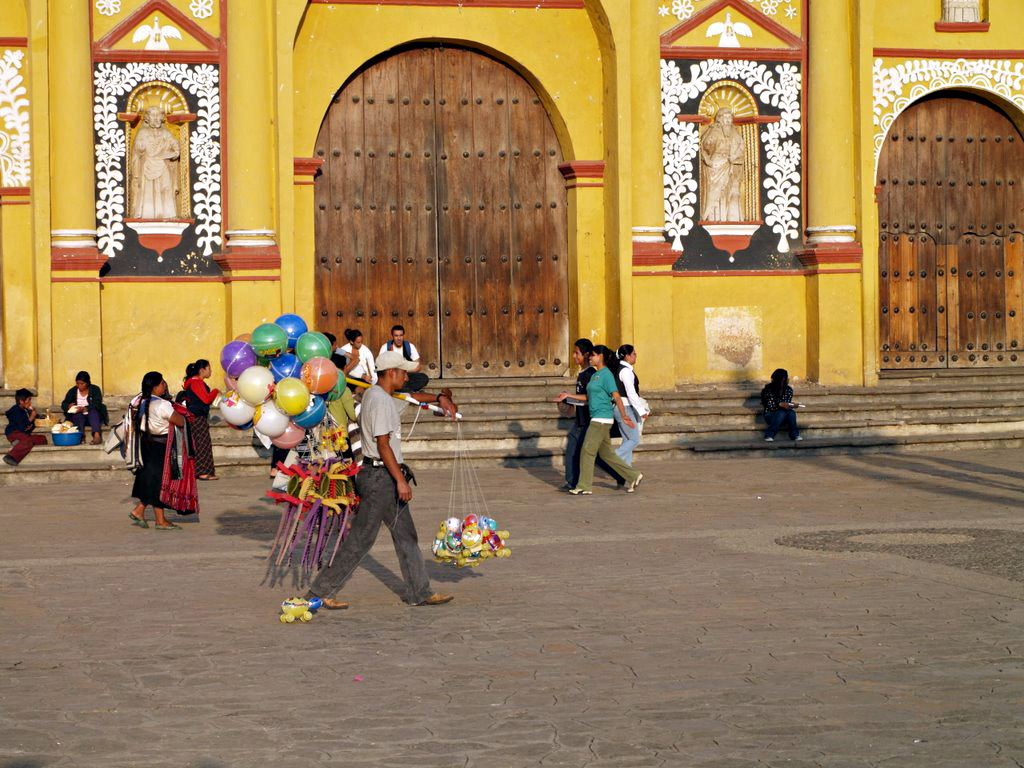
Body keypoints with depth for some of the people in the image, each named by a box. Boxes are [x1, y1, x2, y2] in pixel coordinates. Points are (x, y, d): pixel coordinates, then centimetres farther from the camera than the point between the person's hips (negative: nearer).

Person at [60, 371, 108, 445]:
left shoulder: (95, 389, -1)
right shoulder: (72, 391, 6)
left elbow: (98, 405, -14)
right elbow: (63, 405, 4)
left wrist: (85, 409, -28)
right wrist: (69, 406, -21)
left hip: (94, 416, -2)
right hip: (77, 417, 2)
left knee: (93, 411, -34)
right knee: (78, 415, -31)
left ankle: (97, 435, -52)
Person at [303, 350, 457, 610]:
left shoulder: (375, 394, 13)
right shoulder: (380, 401, -18)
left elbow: (408, 396, 33)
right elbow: (383, 445, -22)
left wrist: (438, 398, 23)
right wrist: (400, 480, -23)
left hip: (385, 476, 11)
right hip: (380, 476, -11)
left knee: (406, 535, 13)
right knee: (360, 539, -5)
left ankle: (420, 593, 19)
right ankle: (320, 592, 1)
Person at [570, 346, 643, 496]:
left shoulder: (606, 375, -12)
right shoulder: (595, 375, 16)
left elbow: (616, 397, -14)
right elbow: (590, 397, 21)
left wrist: (624, 416, -15)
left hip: (602, 418, -9)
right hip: (596, 418, 9)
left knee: (587, 451, -6)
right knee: (606, 453, 12)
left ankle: (584, 487, -1)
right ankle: (633, 476, 18)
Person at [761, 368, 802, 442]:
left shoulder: (788, 390, 0)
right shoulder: (769, 390, -13)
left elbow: (787, 404, -4)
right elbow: (770, 406, -19)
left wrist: (792, 405, -27)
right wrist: (780, 404, -36)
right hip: (771, 415, -4)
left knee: (791, 412, -28)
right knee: (781, 413, -35)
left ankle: (795, 435, -26)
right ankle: (769, 435, -33)